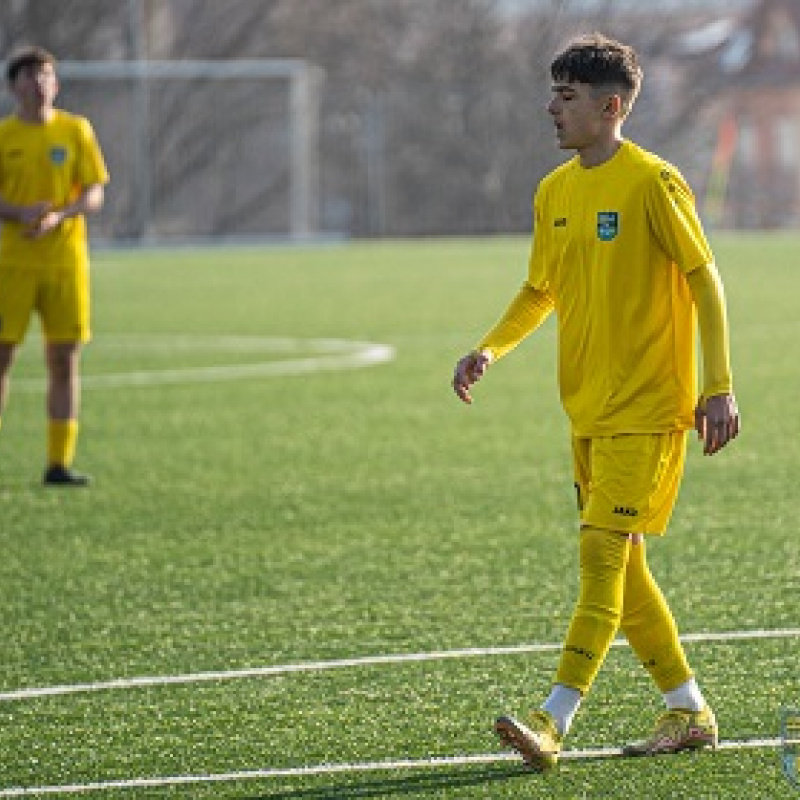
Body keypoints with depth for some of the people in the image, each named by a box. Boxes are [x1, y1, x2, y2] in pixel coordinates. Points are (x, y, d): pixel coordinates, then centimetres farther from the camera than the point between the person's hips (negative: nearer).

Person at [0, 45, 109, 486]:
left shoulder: (76, 130, 5)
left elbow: (94, 195, 1)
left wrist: (57, 217, -17)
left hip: (65, 259, 1)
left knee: (64, 361, 0)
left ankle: (59, 463, 5)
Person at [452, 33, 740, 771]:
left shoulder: (653, 183, -11)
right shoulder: (554, 192, 10)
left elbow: (704, 280, -10)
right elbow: (541, 291, 20)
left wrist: (719, 386, -15)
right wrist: (491, 350, 3)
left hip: (647, 406, -8)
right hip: (589, 407, 8)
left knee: (603, 553, -13)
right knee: (620, 566, 9)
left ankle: (553, 722, -18)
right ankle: (690, 713, 19)